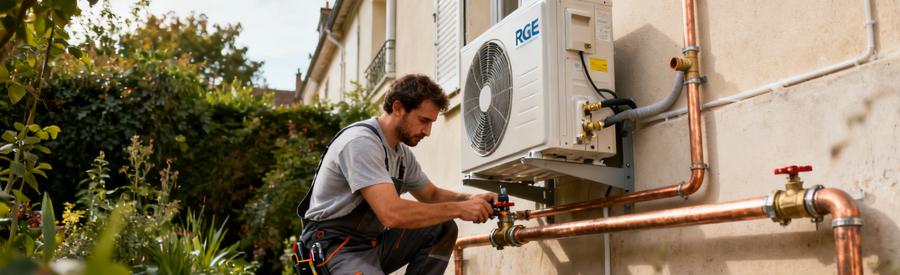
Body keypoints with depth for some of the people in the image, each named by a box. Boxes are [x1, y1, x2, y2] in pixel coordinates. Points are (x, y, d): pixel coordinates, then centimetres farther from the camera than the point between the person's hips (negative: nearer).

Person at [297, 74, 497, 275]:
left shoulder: (403, 152, 7)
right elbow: (392, 214, -31)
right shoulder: (361, 142, -22)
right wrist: (458, 209, -22)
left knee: (444, 229, 0)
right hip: (335, 246, -10)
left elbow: (431, 194, 22)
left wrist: (470, 199, 0)